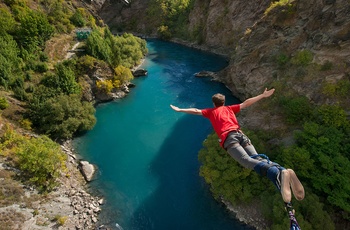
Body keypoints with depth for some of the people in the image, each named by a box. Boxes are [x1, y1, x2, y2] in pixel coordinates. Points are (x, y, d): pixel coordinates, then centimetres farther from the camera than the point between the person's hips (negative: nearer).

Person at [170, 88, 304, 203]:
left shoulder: (211, 111, 30)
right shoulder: (229, 108, 35)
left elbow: (196, 111, 31)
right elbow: (246, 103, 34)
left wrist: (179, 110, 44)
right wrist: (263, 96, 43)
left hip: (228, 138, -4)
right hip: (240, 134, 4)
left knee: (247, 160, -27)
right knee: (257, 157, -17)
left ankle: (278, 174, -55)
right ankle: (282, 172, -47)